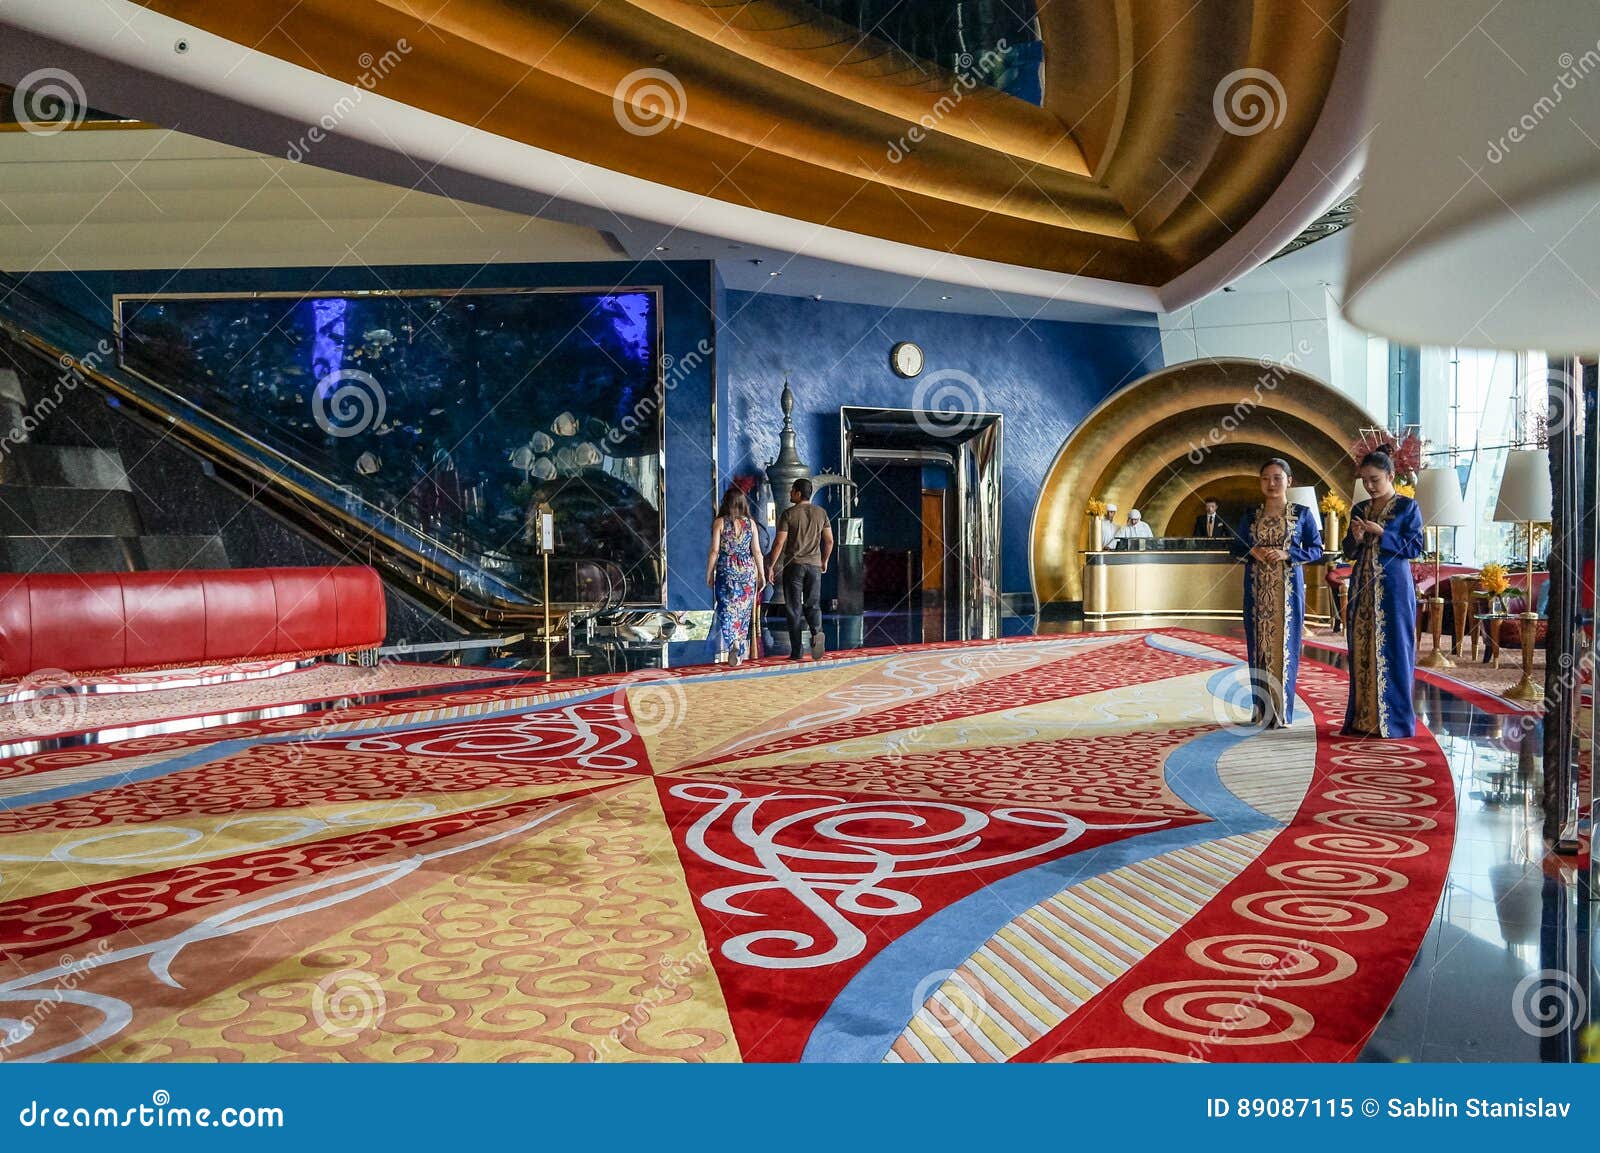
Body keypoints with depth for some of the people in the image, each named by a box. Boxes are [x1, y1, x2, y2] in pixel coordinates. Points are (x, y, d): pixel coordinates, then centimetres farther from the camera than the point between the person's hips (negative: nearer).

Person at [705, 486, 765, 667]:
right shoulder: (750, 523, 1)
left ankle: (733, 643, -23)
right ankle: (739, 654, 14)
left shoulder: (719, 522, -4)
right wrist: (762, 574, 10)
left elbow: (714, 551, -6)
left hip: (726, 571, -2)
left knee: (727, 610, 0)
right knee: (743, 612, 10)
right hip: (747, 571, 2)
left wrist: (709, 574, 3)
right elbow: (756, 552, 2)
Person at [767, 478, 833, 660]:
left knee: (794, 609, 3)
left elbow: (779, 542, -10)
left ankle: (796, 651, 2)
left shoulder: (788, 514, -7)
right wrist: (824, 561, 19)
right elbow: (829, 540, 6)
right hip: (814, 565, 3)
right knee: (812, 605, 11)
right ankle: (817, 631, -19)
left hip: (793, 565, -3)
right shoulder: (821, 513, 5)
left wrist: (771, 565, -2)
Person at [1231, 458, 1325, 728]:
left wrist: (1287, 555, -13)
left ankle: (1282, 711, 5)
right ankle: (1262, 711, 7)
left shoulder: (1302, 513, 3)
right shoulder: (1251, 516, 9)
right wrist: (1252, 551, -8)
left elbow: (1316, 550, 2)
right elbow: (1236, 547, 13)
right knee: (1259, 645, 1)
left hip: (1288, 588, -2)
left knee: (1284, 644, -1)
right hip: (1258, 589, 2)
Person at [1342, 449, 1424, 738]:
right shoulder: (1359, 510, 12)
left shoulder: (1408, 507, -2)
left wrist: (1381, 533, -15)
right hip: (1363, 588, 5)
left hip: (1393, 587, -5)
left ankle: (1393, 719, 4)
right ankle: (1363, 718, 11)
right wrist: (1356, 539, -6)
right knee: (1362, 651, 5)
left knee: (1391, 651, -3)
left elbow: (1415, 547, -8)